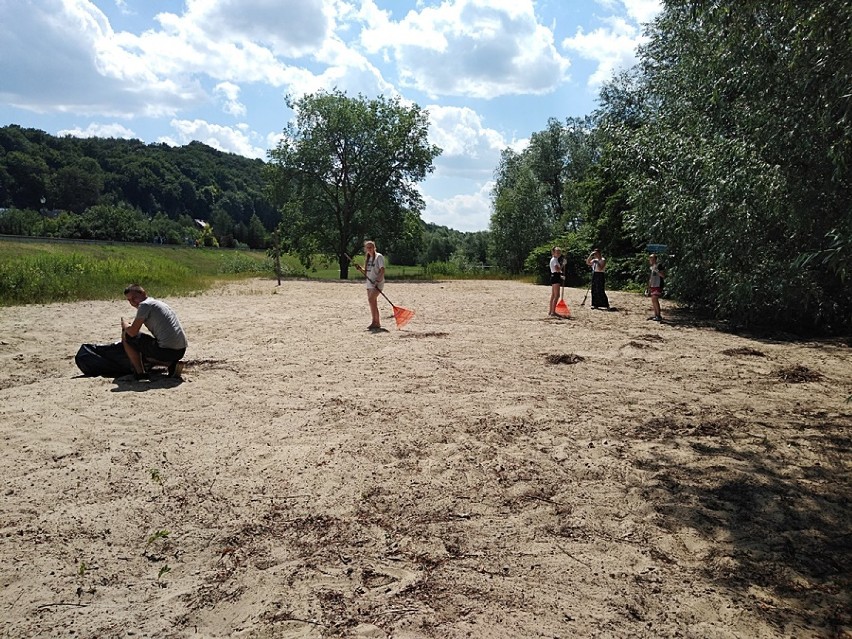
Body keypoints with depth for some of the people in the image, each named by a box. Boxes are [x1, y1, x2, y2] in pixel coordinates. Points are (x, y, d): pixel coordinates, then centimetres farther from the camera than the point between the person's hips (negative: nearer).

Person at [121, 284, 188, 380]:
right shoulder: (158, 303, 22)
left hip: (167, 350, -9)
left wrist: (124, 324, 15)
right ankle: (172, 364, 10)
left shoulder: (144, 304, -5)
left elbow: (132, 332, -5)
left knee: (126, 335, 7)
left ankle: (140, 373, 6)